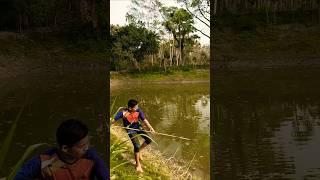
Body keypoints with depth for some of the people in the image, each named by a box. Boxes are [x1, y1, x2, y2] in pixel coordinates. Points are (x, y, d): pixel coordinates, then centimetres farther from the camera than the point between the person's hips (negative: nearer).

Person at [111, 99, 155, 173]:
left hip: (138, 127, 4)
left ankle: (139, 151, 25)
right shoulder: (123, 112, -28)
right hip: (131, 130, -4)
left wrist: (150, 127, -28)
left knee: (149, 140, -5)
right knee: (137, 146, -16)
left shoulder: (138, 110, -19)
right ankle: (138, 164, 6)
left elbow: (144, 120, -16)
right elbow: (114, 120, -20)